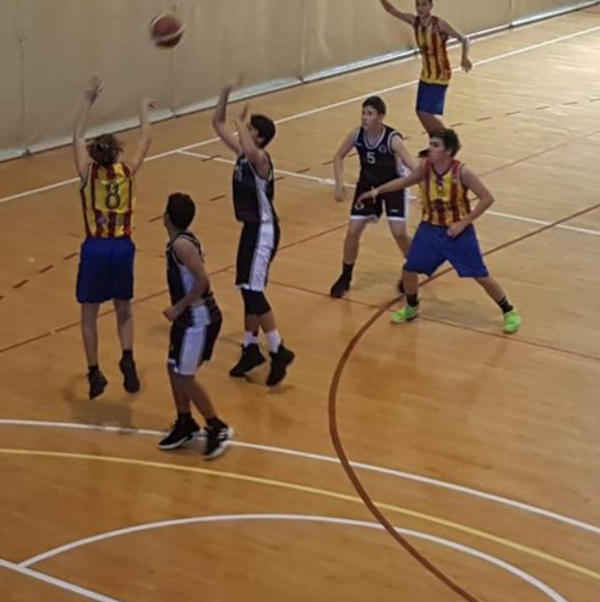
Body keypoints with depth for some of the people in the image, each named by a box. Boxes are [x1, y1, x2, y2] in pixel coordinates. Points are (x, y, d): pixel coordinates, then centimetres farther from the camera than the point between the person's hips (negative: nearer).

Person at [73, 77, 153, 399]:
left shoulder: (88, 173, -5)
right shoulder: (127, 172, -3)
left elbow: (77, 137, 11)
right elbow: (145, 140, 13)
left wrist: (87, 102, 21)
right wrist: (143, 111, 29)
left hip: (95, 248, -1)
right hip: (122, 247, 1)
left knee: (89, 313, 10)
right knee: (123, 308, 18)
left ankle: (94, 372, 7)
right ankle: (127, 358, -3)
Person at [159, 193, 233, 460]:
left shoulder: (181, 244, -21)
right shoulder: (180, 241, 8)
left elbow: (202, 281, -27)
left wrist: (178, 308, -20)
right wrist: (180, 310, 17)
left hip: (199, 319, -10)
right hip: (189, 317, 10)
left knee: (184, 378, -4)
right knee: (174, 369, 17)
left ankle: (217, 428, 7)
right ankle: (185, 424, 30)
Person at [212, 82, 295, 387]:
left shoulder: (260, 159, -21)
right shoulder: (242, 152, 6)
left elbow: (250, 151, -47)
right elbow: (218, 124, 15)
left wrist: (241, 125, -30)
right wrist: (224, 97, 0)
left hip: (263, 230, -10)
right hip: (251, 228, 10)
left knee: (252, 291, -13)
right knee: (249, 290, 16)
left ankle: (278, 351, -9)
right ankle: (251, 348, 26)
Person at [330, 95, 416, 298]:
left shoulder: (392, 139, -30)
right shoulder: (357, 134, -18)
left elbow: (412, 166, -37)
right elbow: (338, 157, -2)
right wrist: (339, 184, -14)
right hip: (367, 184, 3)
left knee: (399, 233, -10)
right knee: (353, 231, -2)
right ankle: (345, 277, 17)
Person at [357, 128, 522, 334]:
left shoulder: (461, 172, -22)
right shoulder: (425, 167, -9)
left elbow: (487, 198, -19)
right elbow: (405, 181, 11)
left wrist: (464, 222, -20)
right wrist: (378, 190, 4)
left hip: (458, 231, -4)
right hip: (430, 229, 4)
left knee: (481, 276, -1)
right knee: (409, 269, 4)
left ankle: (509, 312, 18)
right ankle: (411, 307, 32)